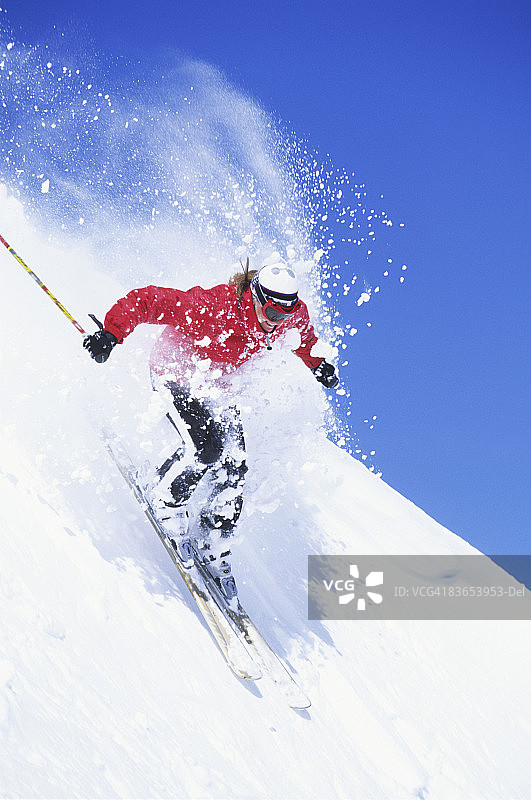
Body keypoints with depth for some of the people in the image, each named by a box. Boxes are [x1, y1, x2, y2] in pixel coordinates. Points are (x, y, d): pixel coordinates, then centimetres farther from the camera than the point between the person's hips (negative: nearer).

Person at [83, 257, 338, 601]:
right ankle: (165, 503, 2)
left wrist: (317, 362, 4)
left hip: (217, 387, 6)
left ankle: (216, 552, 10)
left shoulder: (294, 315, -18)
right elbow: (148, 300, -34)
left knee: (233, 468, -6)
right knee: (206, 447, -27)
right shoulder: (211, 308, -38)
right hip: (175, 375, -5)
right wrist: (112, 332, -41)